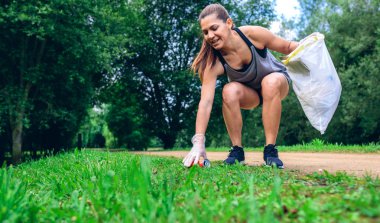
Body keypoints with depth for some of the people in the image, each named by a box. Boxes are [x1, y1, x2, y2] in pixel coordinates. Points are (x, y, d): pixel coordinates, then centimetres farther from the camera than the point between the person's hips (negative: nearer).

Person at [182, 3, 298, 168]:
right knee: (230, 91, -33)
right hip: (249, 93, 1)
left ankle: (270, 150, -26)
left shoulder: (252, 34, -30)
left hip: (277, 82, 0)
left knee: (270, 82, -36)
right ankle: (237, 150, -16)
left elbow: (287, 47, -14)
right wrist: (198, 143, -44)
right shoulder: (213, 63, -29)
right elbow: (205, 102, -36)